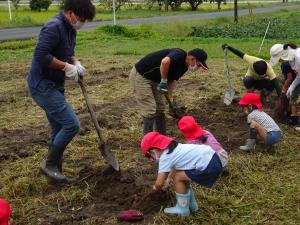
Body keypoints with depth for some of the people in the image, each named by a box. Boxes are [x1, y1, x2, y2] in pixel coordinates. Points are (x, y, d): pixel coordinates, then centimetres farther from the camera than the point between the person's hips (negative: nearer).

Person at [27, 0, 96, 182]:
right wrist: (66, 66, -22)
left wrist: (76, 63, 2)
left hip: (55, 86, 10)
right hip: (42, 86, -10)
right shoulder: (54, 27, -21)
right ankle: (49, 164, 5)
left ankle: (55, 169, 26)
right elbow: (40, 55, -29)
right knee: (72, 124, -12)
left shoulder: (70, 30, 10)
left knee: (59, 130, 14)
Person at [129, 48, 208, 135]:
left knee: (160, 109, 12)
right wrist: (163, 81, -29)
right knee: (150, 111, -9)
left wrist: (171, 100, 5)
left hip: (153, 80, 10)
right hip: (140, 76, -10)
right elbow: (165, 62, -44)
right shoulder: (179, 54, -23)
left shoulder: (183, 67, 4)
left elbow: (171, 80, 12)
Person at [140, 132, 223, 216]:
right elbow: (176, 168, 34)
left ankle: (182, 209, 15)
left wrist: (156, 188, 18)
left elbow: (159, 183, -4)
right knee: (182, 175, 19)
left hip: (210, 168, -10)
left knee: (178, 178, 0)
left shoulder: (164, 157, -7)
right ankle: (191, 205, 30)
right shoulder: (173, 147, 19)